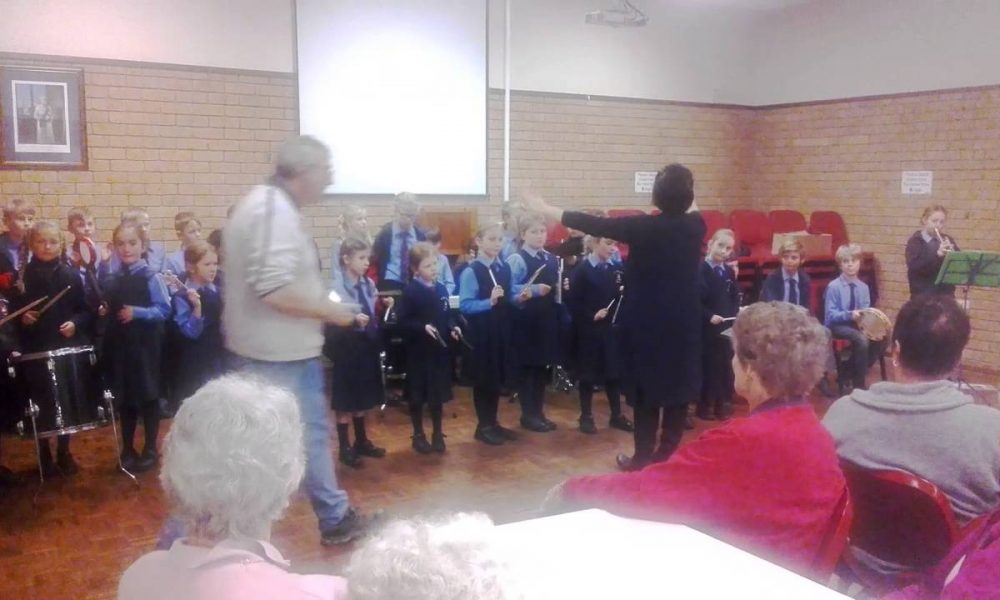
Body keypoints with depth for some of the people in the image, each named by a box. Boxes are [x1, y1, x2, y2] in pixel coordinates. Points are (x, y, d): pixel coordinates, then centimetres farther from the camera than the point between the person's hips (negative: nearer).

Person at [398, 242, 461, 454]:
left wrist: (452, 327, -4)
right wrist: (422, 327, -26)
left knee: (438, 393, 12)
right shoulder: (410, 291, -12)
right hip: (418, 350, -5)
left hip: (439, 348, 5)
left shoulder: (441, 288, 4)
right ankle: (418, 435, 21)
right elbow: (403, 321, -13)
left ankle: (437, 434, 26)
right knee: (417, 395, 6)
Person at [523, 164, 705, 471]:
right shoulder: (695, 225, -3)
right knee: (678, 385, 10)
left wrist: (545, 209, -5)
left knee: (646, 385, 6)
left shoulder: (645, 226, -14)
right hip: (683, 321, 4)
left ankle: (644, 455, 12)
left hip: (647, 322, -3)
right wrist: (686, 195, 39)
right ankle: (670, 453, 17)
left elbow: (594, 225, -11)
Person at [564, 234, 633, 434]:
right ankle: (586, 416, 15)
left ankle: (616, 415, 20)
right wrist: (591, 315, -17)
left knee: (614, 372, 9)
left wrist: (624, 293, -10)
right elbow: (572, 301, -11)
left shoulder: (616, 269, 6)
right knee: (588, 374, 4)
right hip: (588, 330, -4)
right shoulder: (581, 270, -7)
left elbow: (622, 297, 10)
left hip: (611, 328, 4)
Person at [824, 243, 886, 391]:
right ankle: (858, 384, -14)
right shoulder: (834, 286, -10)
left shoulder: (863, 287, 6)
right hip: (837, 325, -6)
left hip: (858, 324, 6)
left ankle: (851, 373, -2)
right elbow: (830, 315, -13)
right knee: (862, 339, -32)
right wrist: (849, 315, -27)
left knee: (881, 339, -19)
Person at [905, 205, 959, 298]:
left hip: (946, 293, 4)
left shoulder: (947, 240, 11)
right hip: (922, 294, -4)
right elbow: (913, 266, -18)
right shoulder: (915, 241, -3)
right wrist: (937, 254, -28)